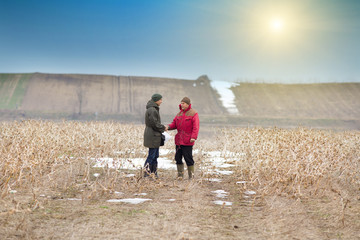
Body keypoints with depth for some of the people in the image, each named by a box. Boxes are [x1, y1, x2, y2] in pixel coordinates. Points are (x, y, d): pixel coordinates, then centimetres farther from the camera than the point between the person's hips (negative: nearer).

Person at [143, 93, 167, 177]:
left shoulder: (154, 109, 15)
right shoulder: (152, 110, -18)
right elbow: (155, 124, -20)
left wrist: (163, 127, 9)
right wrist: (163, 128, -8)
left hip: (154, 136, 10)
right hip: (153, 136, -10)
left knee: (155, 155, 13)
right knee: (152, 155, -6)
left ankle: (154, 174, 17)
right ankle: (147, 173, -2)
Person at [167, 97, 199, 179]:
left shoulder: (193, 113, -4)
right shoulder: (180, 113, 16)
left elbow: (196, 127, -11)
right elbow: (174, 123, 15)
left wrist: (193, 137, -21)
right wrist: (169, 127, -6)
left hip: (187, 141, -7)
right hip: (179, 140, 7)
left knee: (188, 158, -5)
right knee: (178, 158, 8)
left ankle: (191, 176, 5)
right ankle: (180, 175, 17)